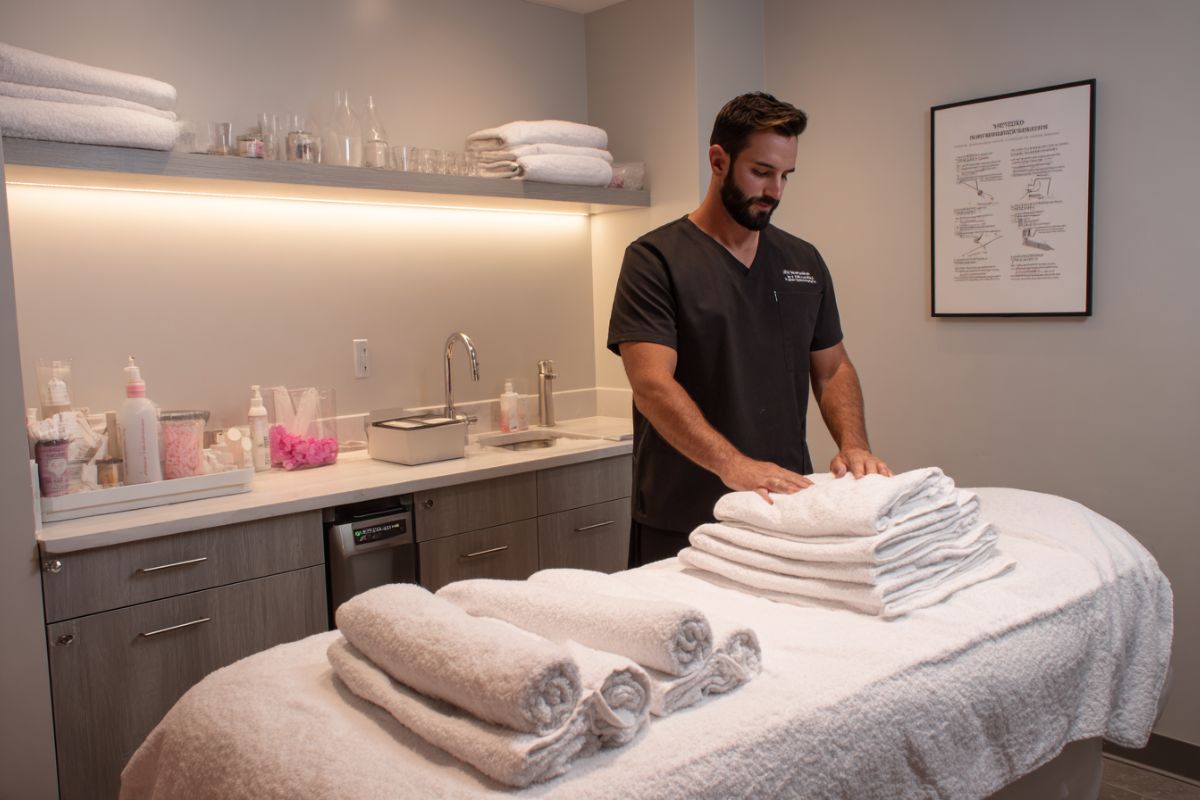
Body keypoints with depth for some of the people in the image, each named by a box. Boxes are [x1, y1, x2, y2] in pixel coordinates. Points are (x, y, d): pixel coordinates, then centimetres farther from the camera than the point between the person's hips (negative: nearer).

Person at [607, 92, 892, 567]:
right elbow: (652, 385, -18)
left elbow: (833, 368, 14)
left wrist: (853, 444, -6)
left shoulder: (804, 262, 10)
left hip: (788, 510, 5)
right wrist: (734, 466, -30)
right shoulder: (654, 260, -8)